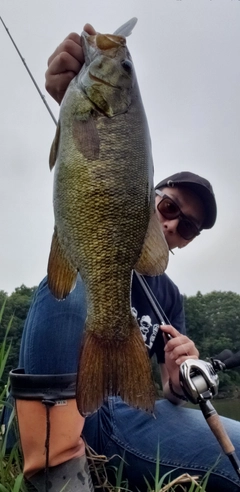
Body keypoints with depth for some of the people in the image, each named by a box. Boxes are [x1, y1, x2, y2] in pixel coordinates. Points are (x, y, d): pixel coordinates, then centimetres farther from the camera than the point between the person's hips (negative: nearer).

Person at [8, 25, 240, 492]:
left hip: (119, 414, 2)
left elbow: (172, 391, 12)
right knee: (73, 277, -30)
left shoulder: (169, 296, 15)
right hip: (51, 404, -1)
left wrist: (179, 380, -14)